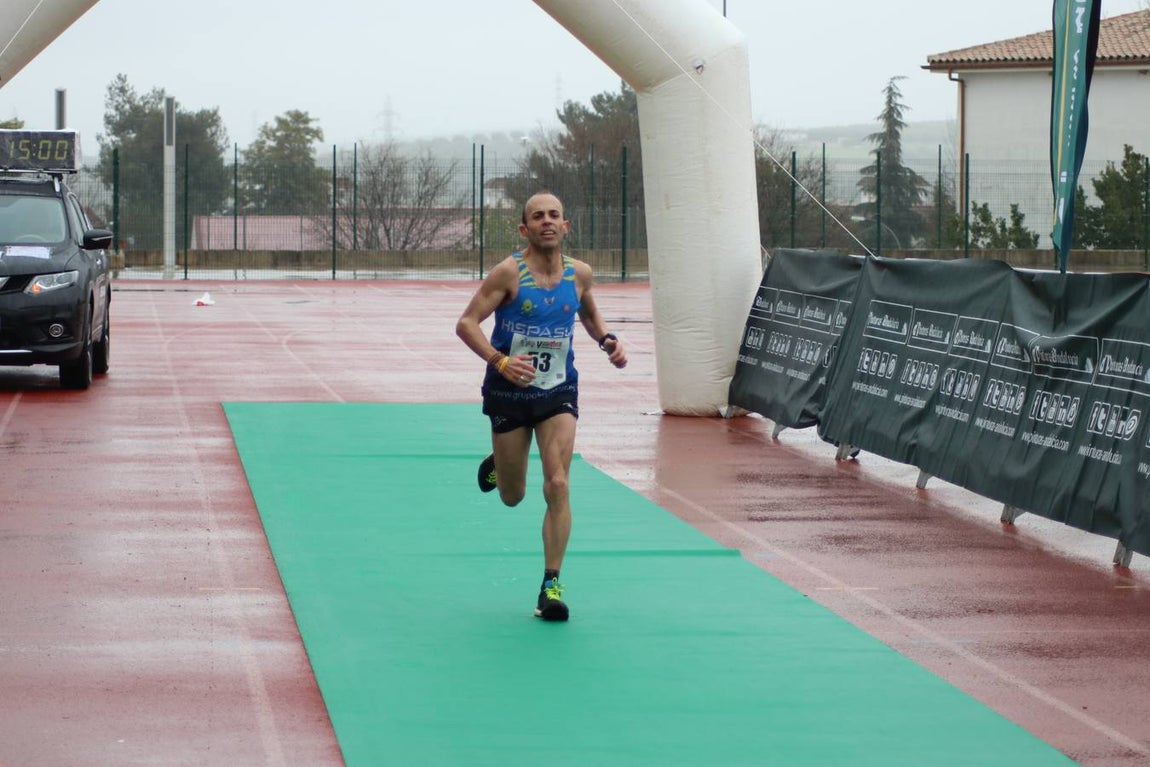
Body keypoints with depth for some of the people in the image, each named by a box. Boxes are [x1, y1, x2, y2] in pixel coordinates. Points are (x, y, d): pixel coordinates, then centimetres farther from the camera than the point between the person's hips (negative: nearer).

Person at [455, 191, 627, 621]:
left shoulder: (579, 274, -1)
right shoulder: (509, 272, -14)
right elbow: (467, 323, -16)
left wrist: (607, 341, 0)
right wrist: (499, 361, -31)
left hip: (558, 392, 2)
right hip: (509, 392, -2)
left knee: (558, 486, -14)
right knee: (512, 497, 11)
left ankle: (551, 585, -6)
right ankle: (497, 464, 49)